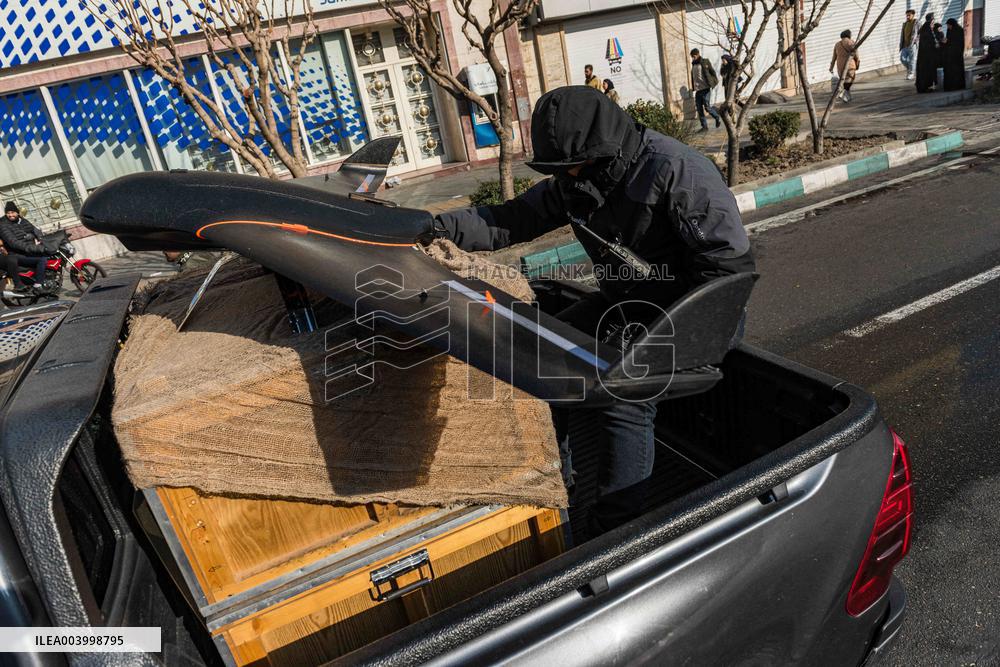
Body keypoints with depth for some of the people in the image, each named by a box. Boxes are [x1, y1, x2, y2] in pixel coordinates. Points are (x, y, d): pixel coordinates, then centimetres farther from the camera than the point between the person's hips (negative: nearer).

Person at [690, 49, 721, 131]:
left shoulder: (705, 63, -5)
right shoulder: (693, 64, 13)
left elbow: (713, 72, -4)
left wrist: (715, 83, -9)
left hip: (705, 89, -6)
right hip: (697, 90, 6)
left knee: (707, 107, -8)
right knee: (699, 108, 2)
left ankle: (717, 118, 18)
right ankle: (704, 126, 8)